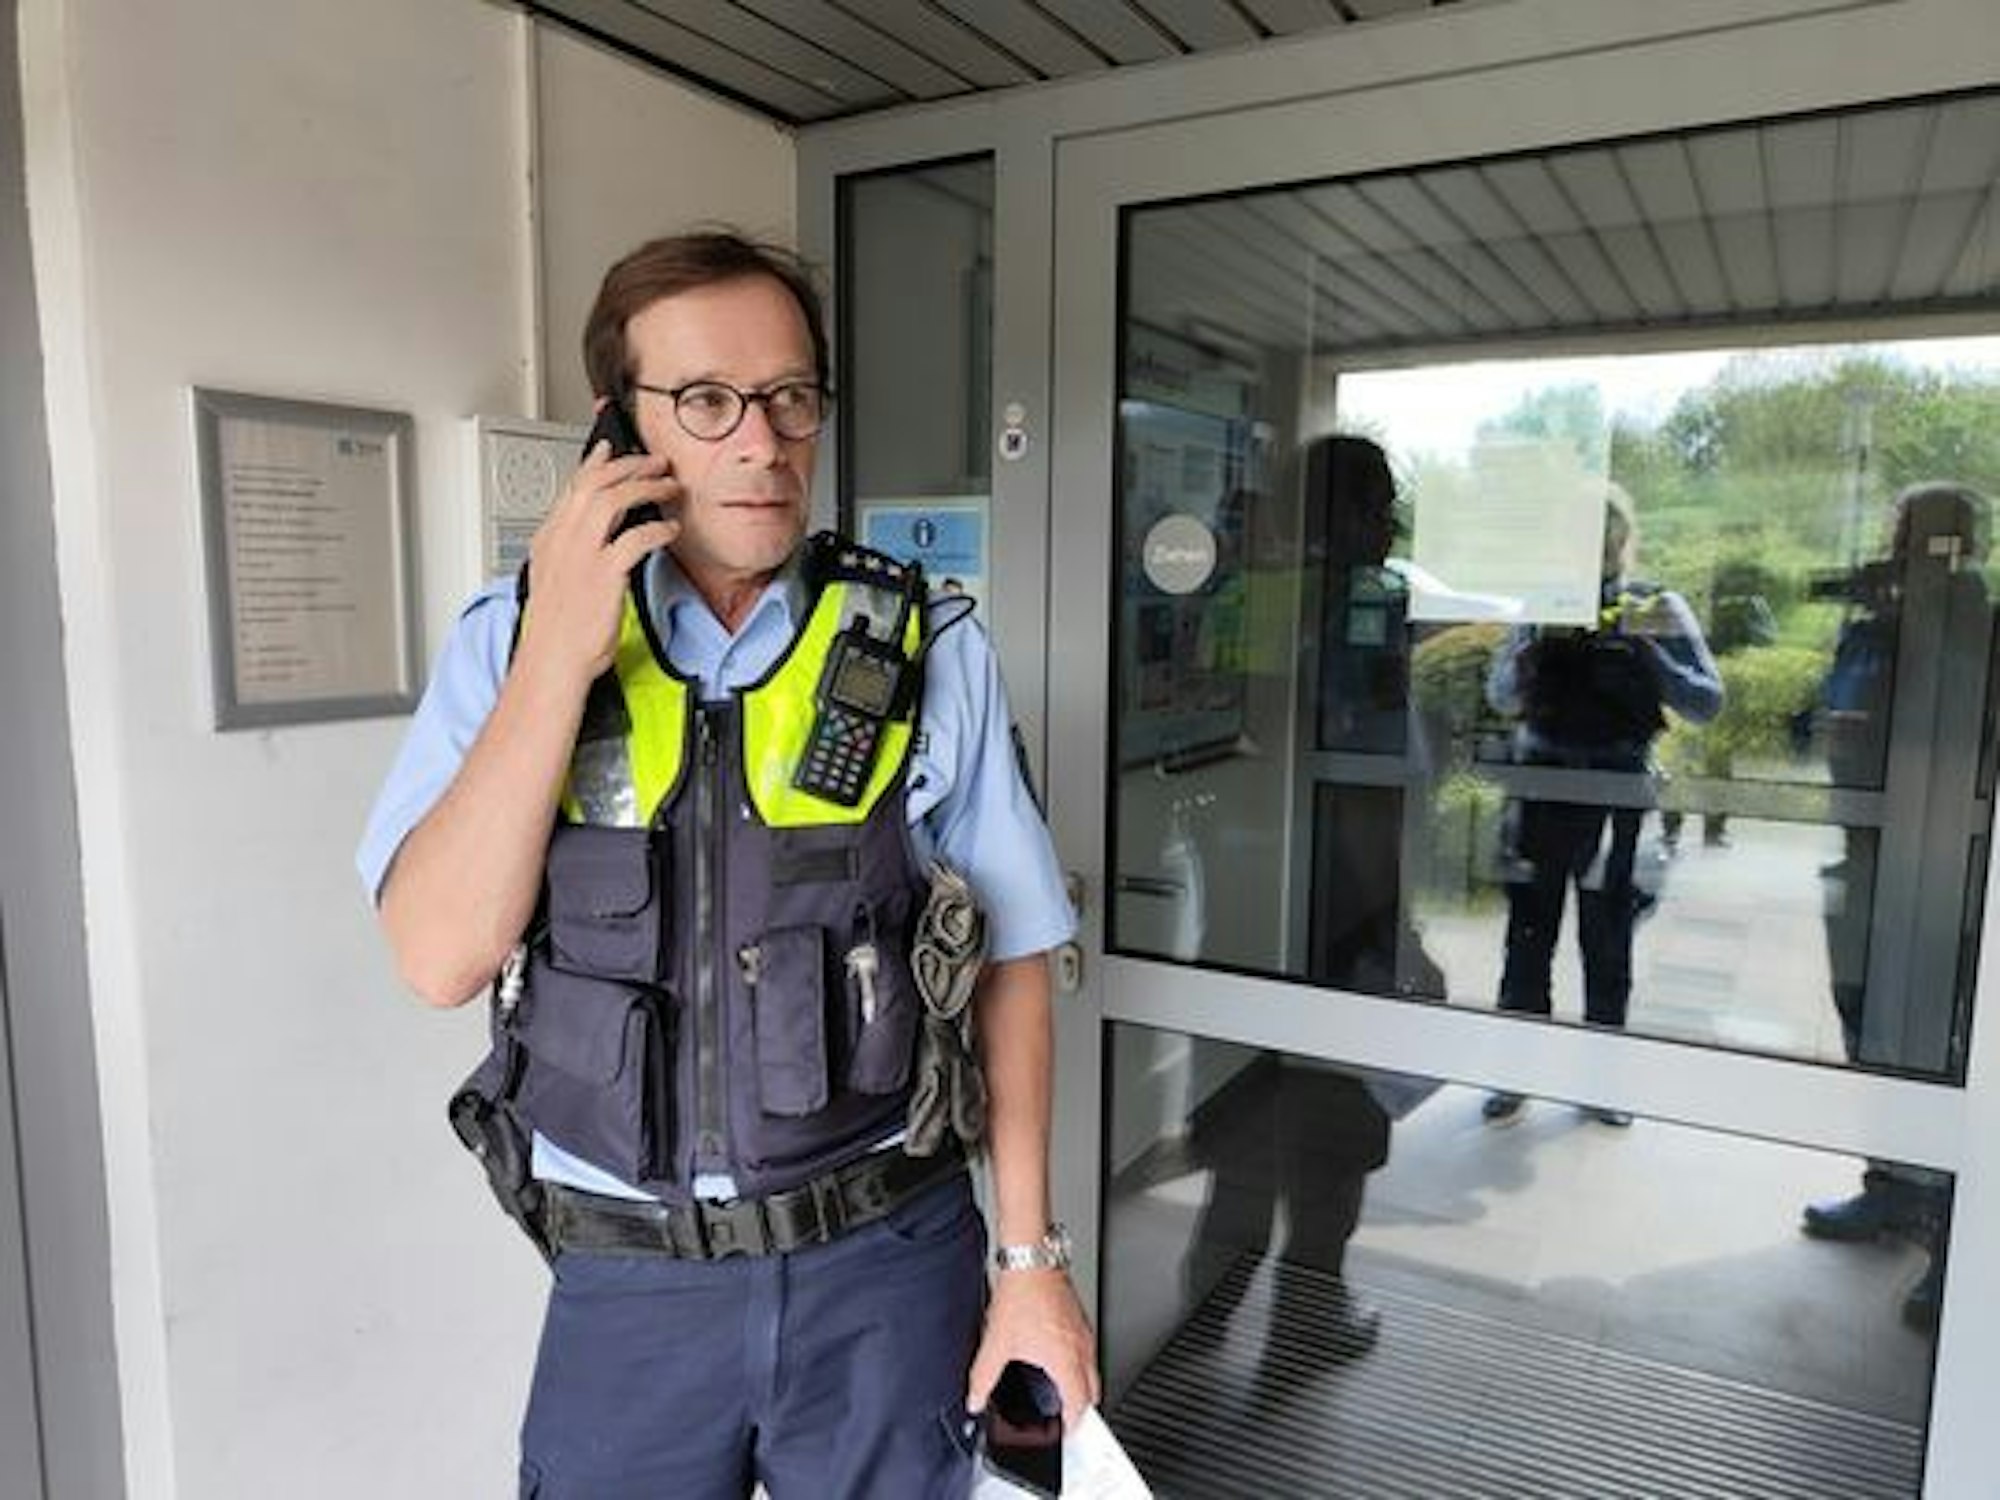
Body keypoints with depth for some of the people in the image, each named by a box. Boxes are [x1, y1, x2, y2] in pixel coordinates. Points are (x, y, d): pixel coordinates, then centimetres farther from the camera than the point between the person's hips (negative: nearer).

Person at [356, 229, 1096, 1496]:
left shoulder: (928, 654, -8)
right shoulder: (511, 643, -5)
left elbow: (1010, 960, -3)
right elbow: (442, 958, -15)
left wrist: (1032, 1258, -1)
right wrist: (560, 654, -22)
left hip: (883, 1266, 0)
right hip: (625, 1283, 1)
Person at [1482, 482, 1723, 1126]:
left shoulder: (1659, 608, 3)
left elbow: (1707, 702, -4)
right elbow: (1500, 696, 6)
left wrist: (1646, 645, -17)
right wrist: (1534, 641, -12)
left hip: (1617, 792, -1)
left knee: (1608, 939, 10)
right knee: (1528, 933, 5)